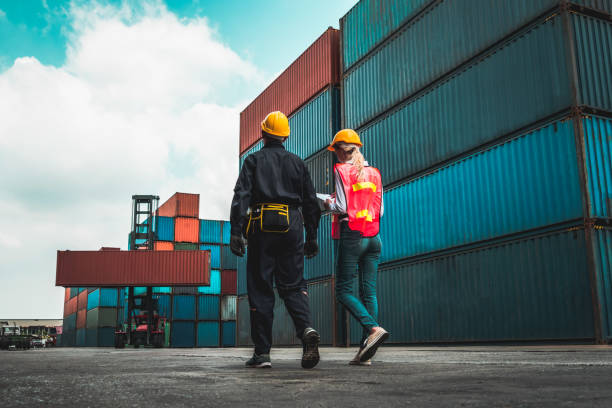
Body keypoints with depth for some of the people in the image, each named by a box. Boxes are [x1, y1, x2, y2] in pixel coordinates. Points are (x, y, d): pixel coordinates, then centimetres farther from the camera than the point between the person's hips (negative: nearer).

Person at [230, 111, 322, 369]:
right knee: (293, 285, 8)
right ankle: (306, 329, -19)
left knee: (260, 289, 2)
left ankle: (262, 352, 1)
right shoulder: (297, 163, 16)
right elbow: (311, 202, 14)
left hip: (262, 227, -2)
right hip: (292, 227, 3)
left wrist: (236, 232, -9)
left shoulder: (254, 160, 8)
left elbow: (241, 195, -5)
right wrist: (312, 236, 18)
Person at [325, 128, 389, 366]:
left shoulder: (341, 170, -3)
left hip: (351, 236, -6)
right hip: (373, 236, 6)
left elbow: (342, 207, -12)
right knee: (369, 291, 2)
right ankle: (365, 351, 1)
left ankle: (373, 328, -21)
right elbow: (380, 210, 12)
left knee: (343, 291, 0)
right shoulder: (374, 173, 14)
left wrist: (329, 204, 8)